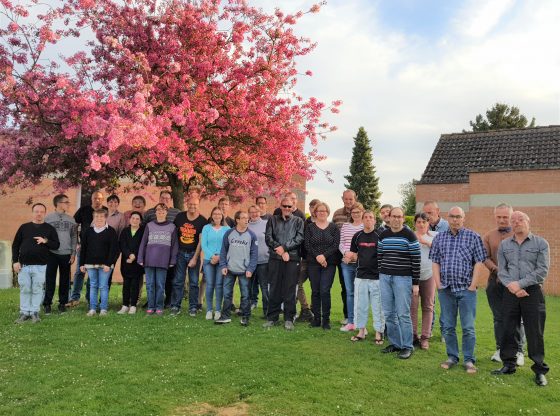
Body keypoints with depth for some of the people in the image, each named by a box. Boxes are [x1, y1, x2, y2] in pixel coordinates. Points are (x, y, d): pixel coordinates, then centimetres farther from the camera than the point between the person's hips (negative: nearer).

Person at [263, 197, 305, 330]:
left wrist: (284, 247, -12)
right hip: (275, 259, 2)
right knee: (274, 289, 5)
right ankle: (272, 317, 14)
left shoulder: (298, 221, 10)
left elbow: (299, 238, -3)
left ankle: (289, 319, 8)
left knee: (290, 289, 0)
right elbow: (268, 237, 2)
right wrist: (280, 251, -9)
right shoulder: (273, 220, 14)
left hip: (292, 259, -1)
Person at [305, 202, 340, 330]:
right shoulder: (310, 227, 8)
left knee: (325, 291, -7)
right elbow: (307, 245, -1)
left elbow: (336, 245, -4)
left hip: (329, 263, -1)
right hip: (313, 263, 1)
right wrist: (317, 256, -14)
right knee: (315, 291, 5)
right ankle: (316, 318, 15)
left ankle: (326, 319, 4)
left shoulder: (334, 227, 5)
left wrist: (324, 255, -15)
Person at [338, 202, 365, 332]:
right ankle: (350, 322, 19)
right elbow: (341, 243, 9)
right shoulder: (345, 226, 11)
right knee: (349, 293, 10)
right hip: (346, 264, 4)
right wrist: (346, 252, -9)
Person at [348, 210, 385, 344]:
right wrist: (351, 256, -9)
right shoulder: (357, 236, 6)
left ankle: (379, 333, 18)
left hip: (377, 277, -3)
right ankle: (361, 331, 24)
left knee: (378, 306, 5)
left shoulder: (379, 236, -4)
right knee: (360, 305, 11)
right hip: (361, 276, 3)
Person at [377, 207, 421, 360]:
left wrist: (415, 283, -8)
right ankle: (395, 343, 22)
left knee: (403, 314, -3)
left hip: (403, 278, -5)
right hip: (385, 278, 5)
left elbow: (416, 259, -6)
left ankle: (407, 346, 10)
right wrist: (381, 275, 12)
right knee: (388, 313, 9)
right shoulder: (383, 235, 8)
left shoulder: (409, 235, -6)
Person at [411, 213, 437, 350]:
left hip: (429, 275, 1)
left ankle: (425, 337, 15)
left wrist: (425, 241, -14)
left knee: (428, 307, 7)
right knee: (412, 306, -1)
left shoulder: (434, 235, 8)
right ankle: (413, 335, 11)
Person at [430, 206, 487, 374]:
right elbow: (435, 262, 8)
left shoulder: (473, 237, -1)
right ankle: (452, 356, 23)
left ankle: (469, 360, 15)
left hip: (466, 289, -3)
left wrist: (473, 286, -9)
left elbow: (479, 263, -4)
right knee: (447, 326, 10)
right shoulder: (439, 237, 8)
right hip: (446, 289, 3)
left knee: (468, 327, 2)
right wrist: (438, 284, 0)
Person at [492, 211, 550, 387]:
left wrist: (520, 284, -14)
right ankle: (508, 365, 22)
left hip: (533, 293, -3)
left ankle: (540, 370, 14)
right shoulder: (504, 245, 10)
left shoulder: (541, 243, 1)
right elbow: (501, 270, 5)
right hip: (510, 293, 3)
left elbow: (542, 271, -7)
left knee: (535, 333, 2)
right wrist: (511, 286, -11)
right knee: (508, 331, 8)